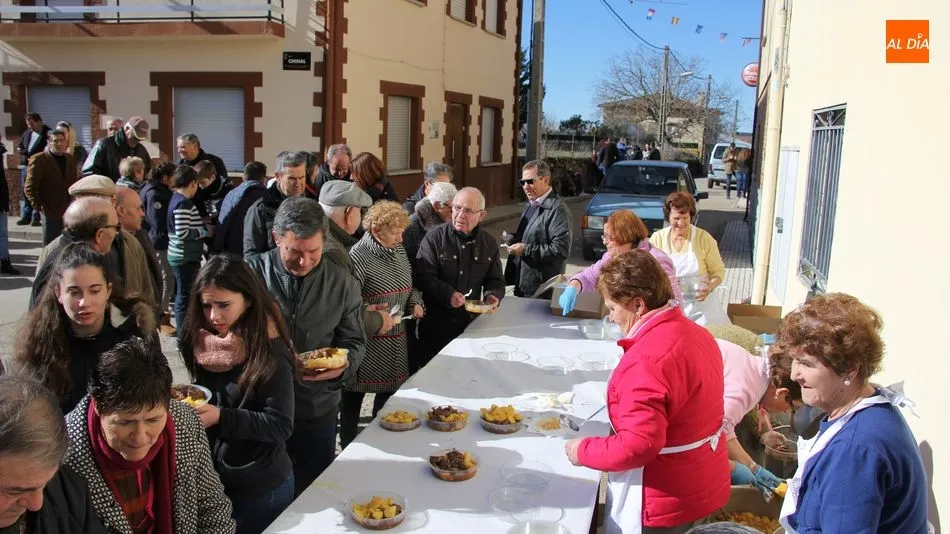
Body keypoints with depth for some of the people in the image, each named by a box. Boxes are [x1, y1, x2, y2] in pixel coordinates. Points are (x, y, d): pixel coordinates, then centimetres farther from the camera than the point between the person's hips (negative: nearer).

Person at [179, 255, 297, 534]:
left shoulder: (270, 352, -21)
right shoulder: (203, 341, -2)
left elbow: (281, 425, -21)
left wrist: (221, 417, -28)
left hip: (261, 488, -6)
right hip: (212, 480, 6)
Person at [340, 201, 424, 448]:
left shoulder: (398, 249, 6)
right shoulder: (359, 256, -17)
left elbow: (410, 284, 21)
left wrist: (415, 302, 4)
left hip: (395, 340, 7)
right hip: (368, 342, -7)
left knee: (390, 389, 17)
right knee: (354, 394, 7)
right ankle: (348, 446, 24)